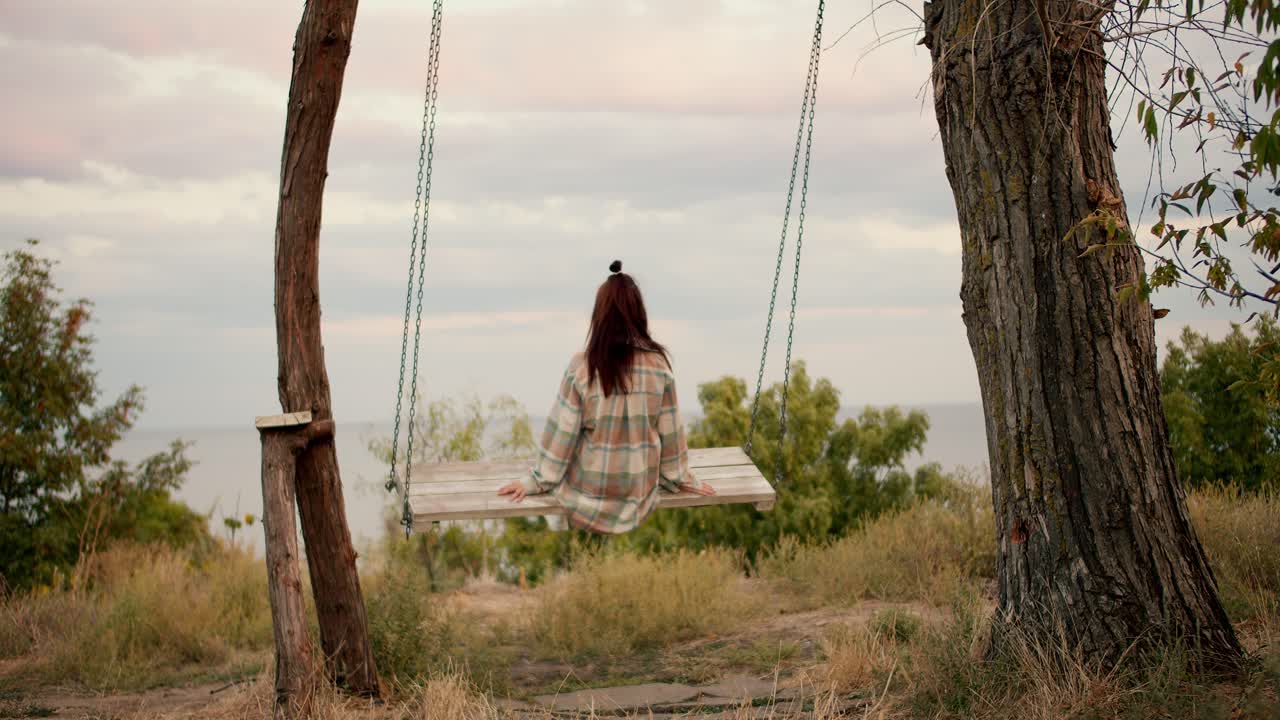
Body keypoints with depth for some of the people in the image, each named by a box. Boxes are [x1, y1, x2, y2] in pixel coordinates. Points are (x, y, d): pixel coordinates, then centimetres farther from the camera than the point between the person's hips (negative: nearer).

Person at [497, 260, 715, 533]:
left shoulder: (582, 367, -16)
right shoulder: (658, 365, -12)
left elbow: (562, 431, -10)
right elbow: (670, 431, -4)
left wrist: (538, 481, 2)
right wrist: (680, 479, 10)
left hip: (588, 491, -1)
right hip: (638, 493, 1)